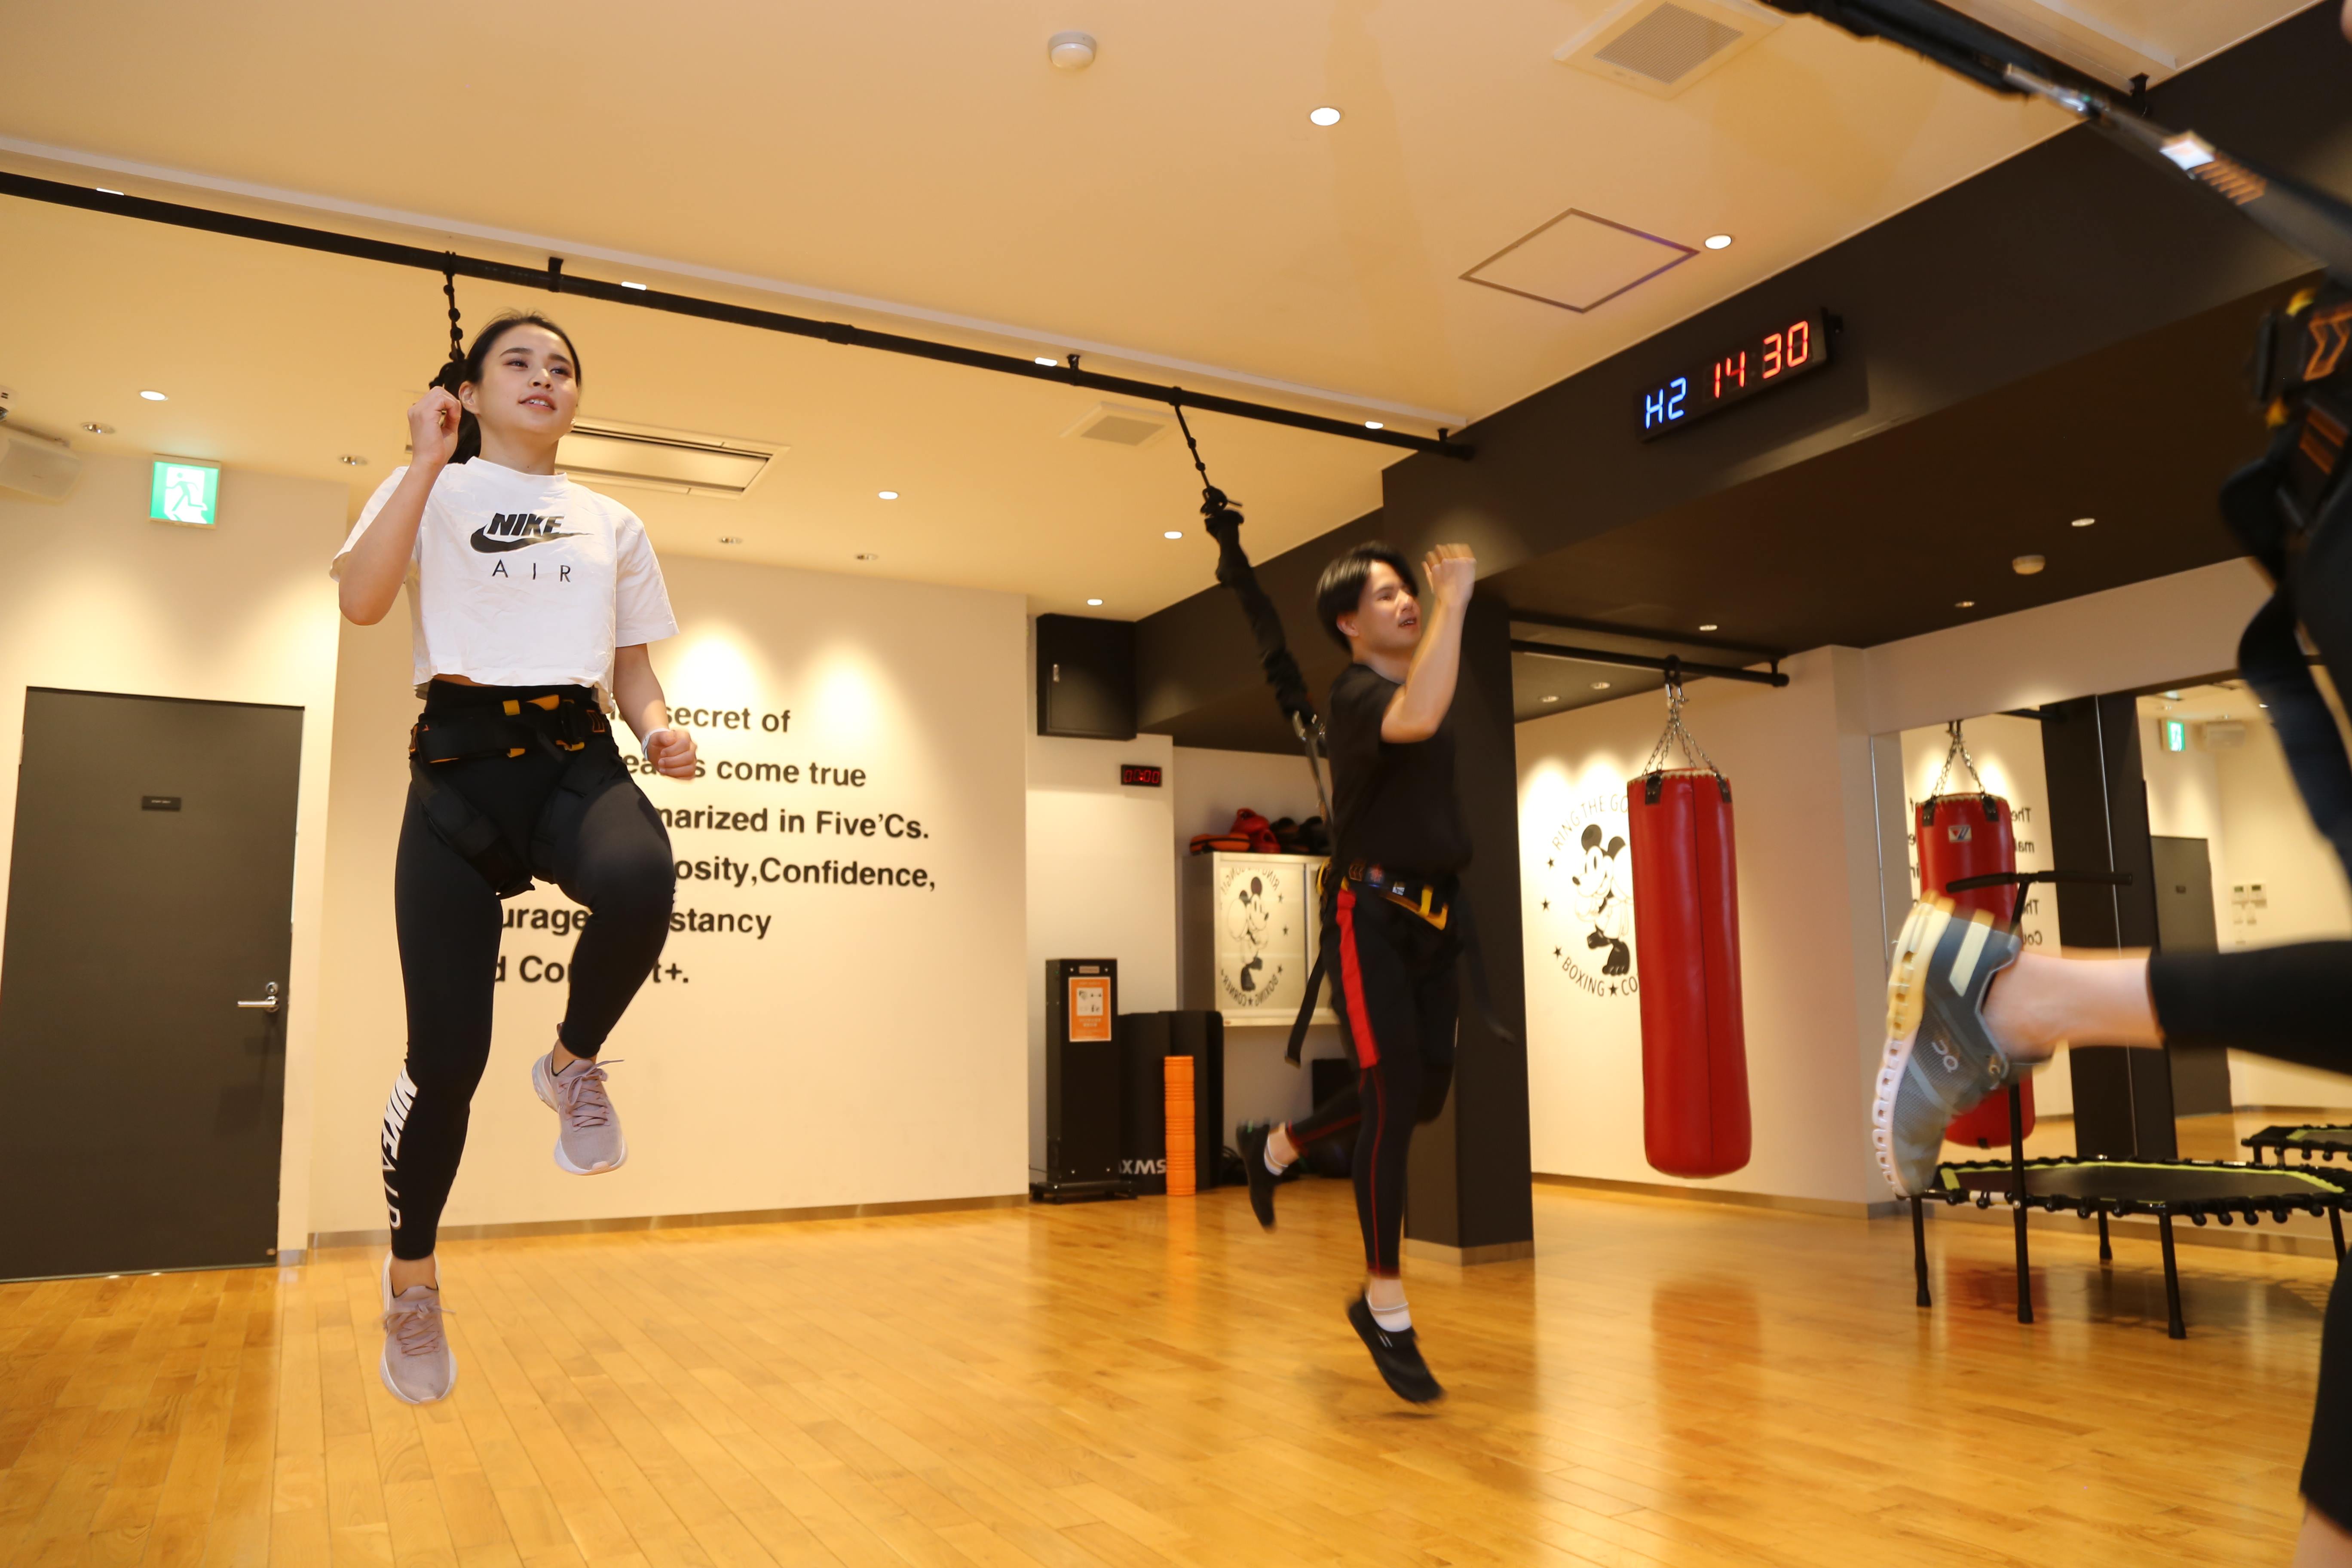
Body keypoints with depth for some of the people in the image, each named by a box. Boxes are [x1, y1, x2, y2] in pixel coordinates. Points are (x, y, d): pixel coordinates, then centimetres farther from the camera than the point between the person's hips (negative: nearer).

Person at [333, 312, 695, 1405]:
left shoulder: (612, 524, 19)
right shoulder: (430, 493, 11)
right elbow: (361, 600, -8)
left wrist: (661, 729, -1)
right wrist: (428, 461, -8)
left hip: (576, 758, 2)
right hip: (462, 760, -1)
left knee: (638, 882, -37)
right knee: (447, 1056, -5)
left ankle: (574, 1063, -6)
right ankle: (411, 1273, 21)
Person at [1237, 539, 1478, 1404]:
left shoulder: (1414, 682, 11)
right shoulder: (1354, 694, -17)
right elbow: (1415, 719, -41)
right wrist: (1456, 598, -35)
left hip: (1430, 911, 9)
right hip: (1371, 913, -9)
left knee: (1426, 1089, 13)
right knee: (1394, 1094, -11)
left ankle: (1275, 1147, 38)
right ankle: (1385, 1308, 2)